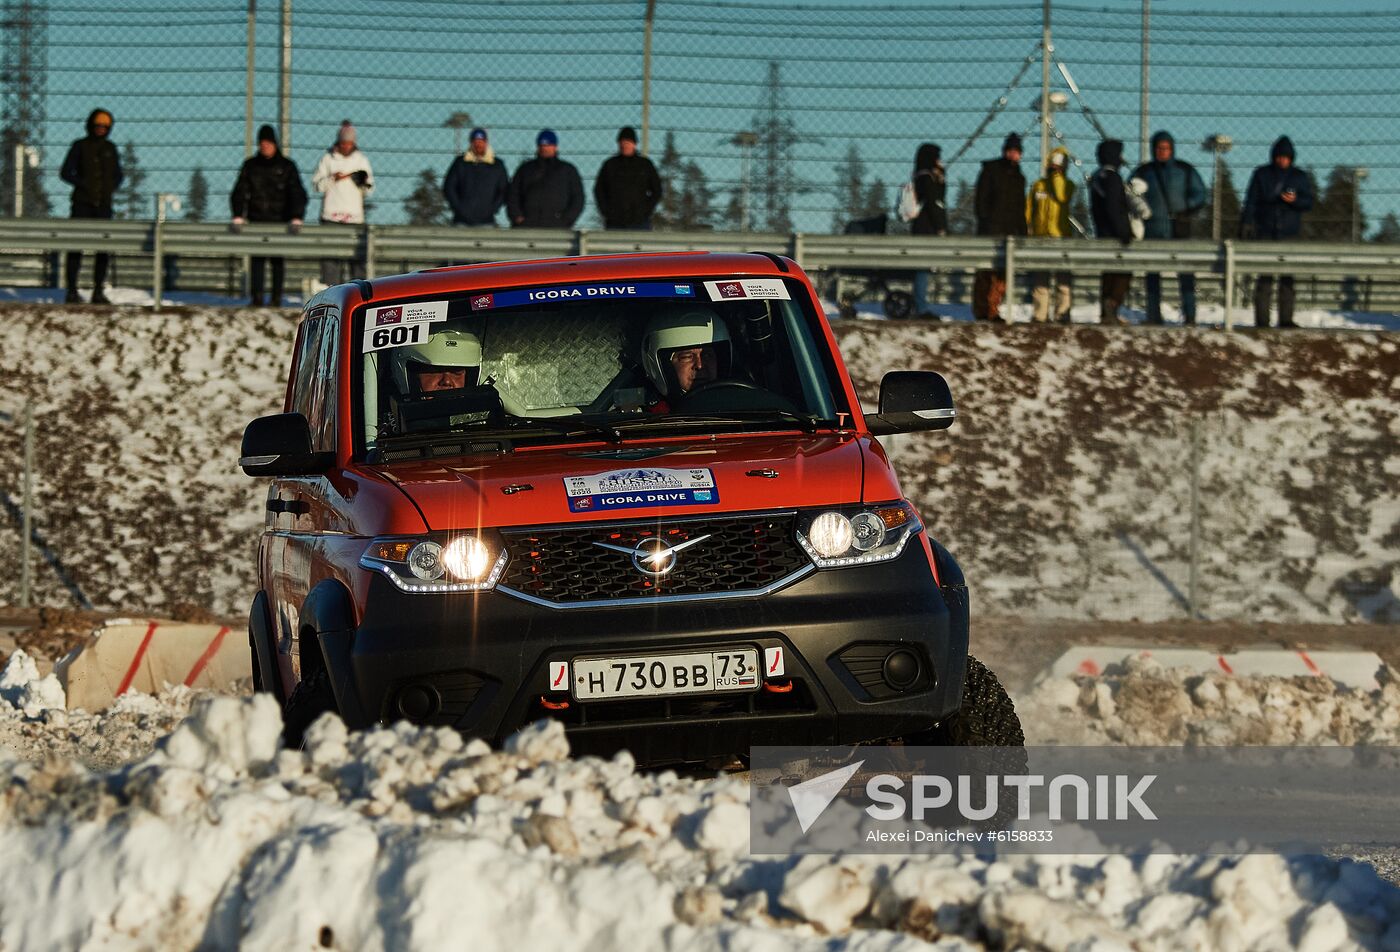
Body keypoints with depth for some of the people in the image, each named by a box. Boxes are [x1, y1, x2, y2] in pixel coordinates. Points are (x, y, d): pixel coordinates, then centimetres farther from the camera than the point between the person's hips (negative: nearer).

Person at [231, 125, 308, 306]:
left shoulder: (286, 166, 3)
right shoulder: (250, 165, 7)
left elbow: (297, 193, -2)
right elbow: (239, 192, 4)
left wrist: (296, 217, -16)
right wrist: (238, 216, -10)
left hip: (280, 221, -1)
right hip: (257, 221, 1)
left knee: (278, 260, -1)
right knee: (257, 260, -7)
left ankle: (276, 298, 4)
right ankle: (256, 297, -8)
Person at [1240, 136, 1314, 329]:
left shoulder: (1299, 176, 10)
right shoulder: (1262, 174, 7)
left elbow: (1309, 202, 8)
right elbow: (1251, 201, 5)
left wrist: (1294, 200, -13)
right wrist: (1246, 223, -7)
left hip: (1289, 233, 1)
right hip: (1265, 233, -1)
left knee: (1287, 278, -2)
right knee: (1264, 278, -6)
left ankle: (1286, 319, 1)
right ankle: (1261, 319, -6)